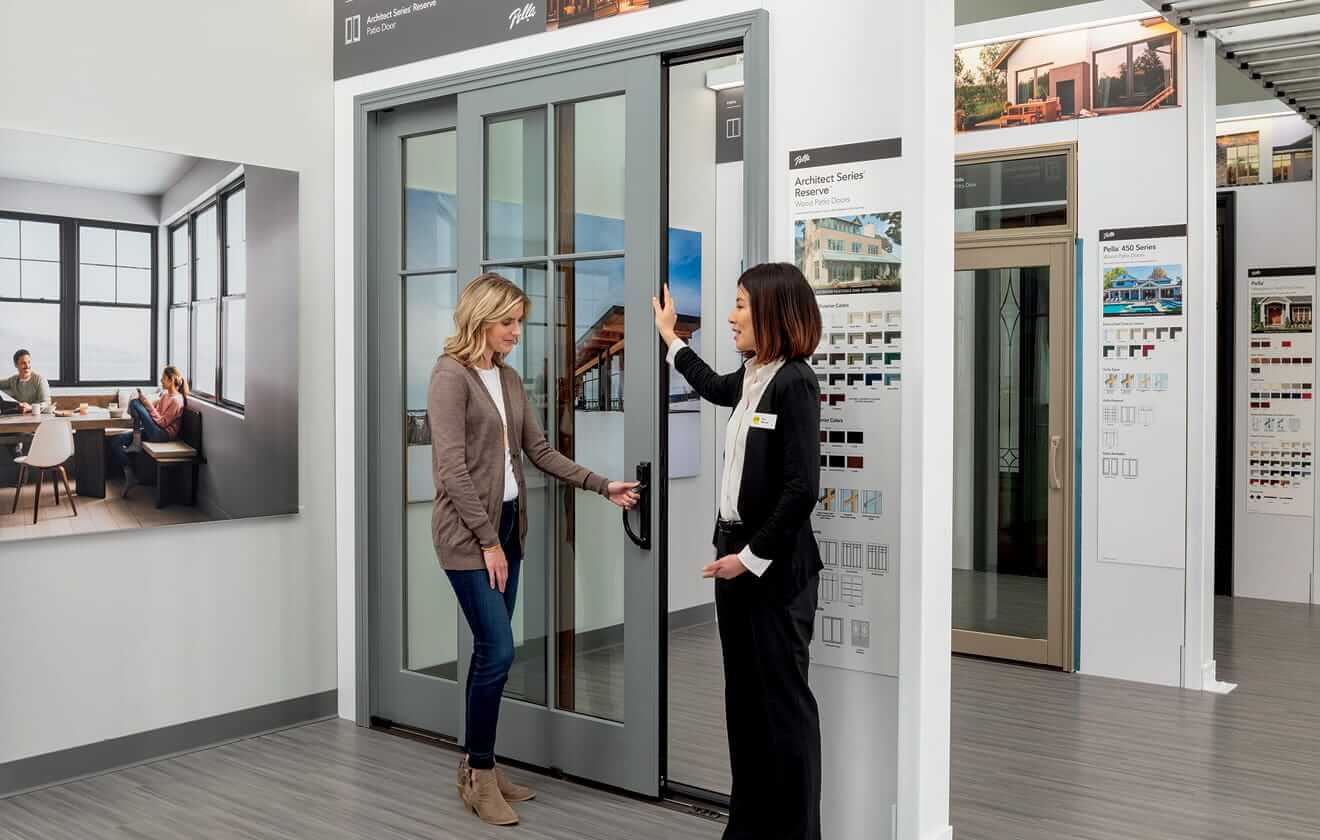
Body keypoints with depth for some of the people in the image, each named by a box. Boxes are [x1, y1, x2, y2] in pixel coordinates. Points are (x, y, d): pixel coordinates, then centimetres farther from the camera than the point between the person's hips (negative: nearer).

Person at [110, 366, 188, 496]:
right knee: (115, 443, -4)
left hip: (163, 434, -9)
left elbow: (162, 422, -16)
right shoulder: (165, 394, 15)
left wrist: (150, 406, -14)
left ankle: (136, 443, -13)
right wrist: (144, 399, 4)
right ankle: (129, 475, -1)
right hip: (154, 431, 9)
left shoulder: (176, 400, -14)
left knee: (134, 403, -19)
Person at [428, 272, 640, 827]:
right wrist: (488, 541, -16)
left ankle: (476, 766, 22)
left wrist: (602, 486, 5)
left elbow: (539, 450, 12)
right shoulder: (450, 376, -12)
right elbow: (452, 470, -16)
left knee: (490, 651, 10)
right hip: (468, 533, -7)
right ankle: (478, 776, 7)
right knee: (498, 651, -8)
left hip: (507, 524, 7)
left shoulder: (509, 378, 12)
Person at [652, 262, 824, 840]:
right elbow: (711, 386, 35)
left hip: (776, 566, -8)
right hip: (736, 554, 8)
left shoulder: (795, 382, -14)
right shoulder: (751, 378, 10)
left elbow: (802, 488, -19)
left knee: (783, 698, 2)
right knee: (742, 695, 13)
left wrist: (753, 556, -15)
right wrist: (669, 336, 43)